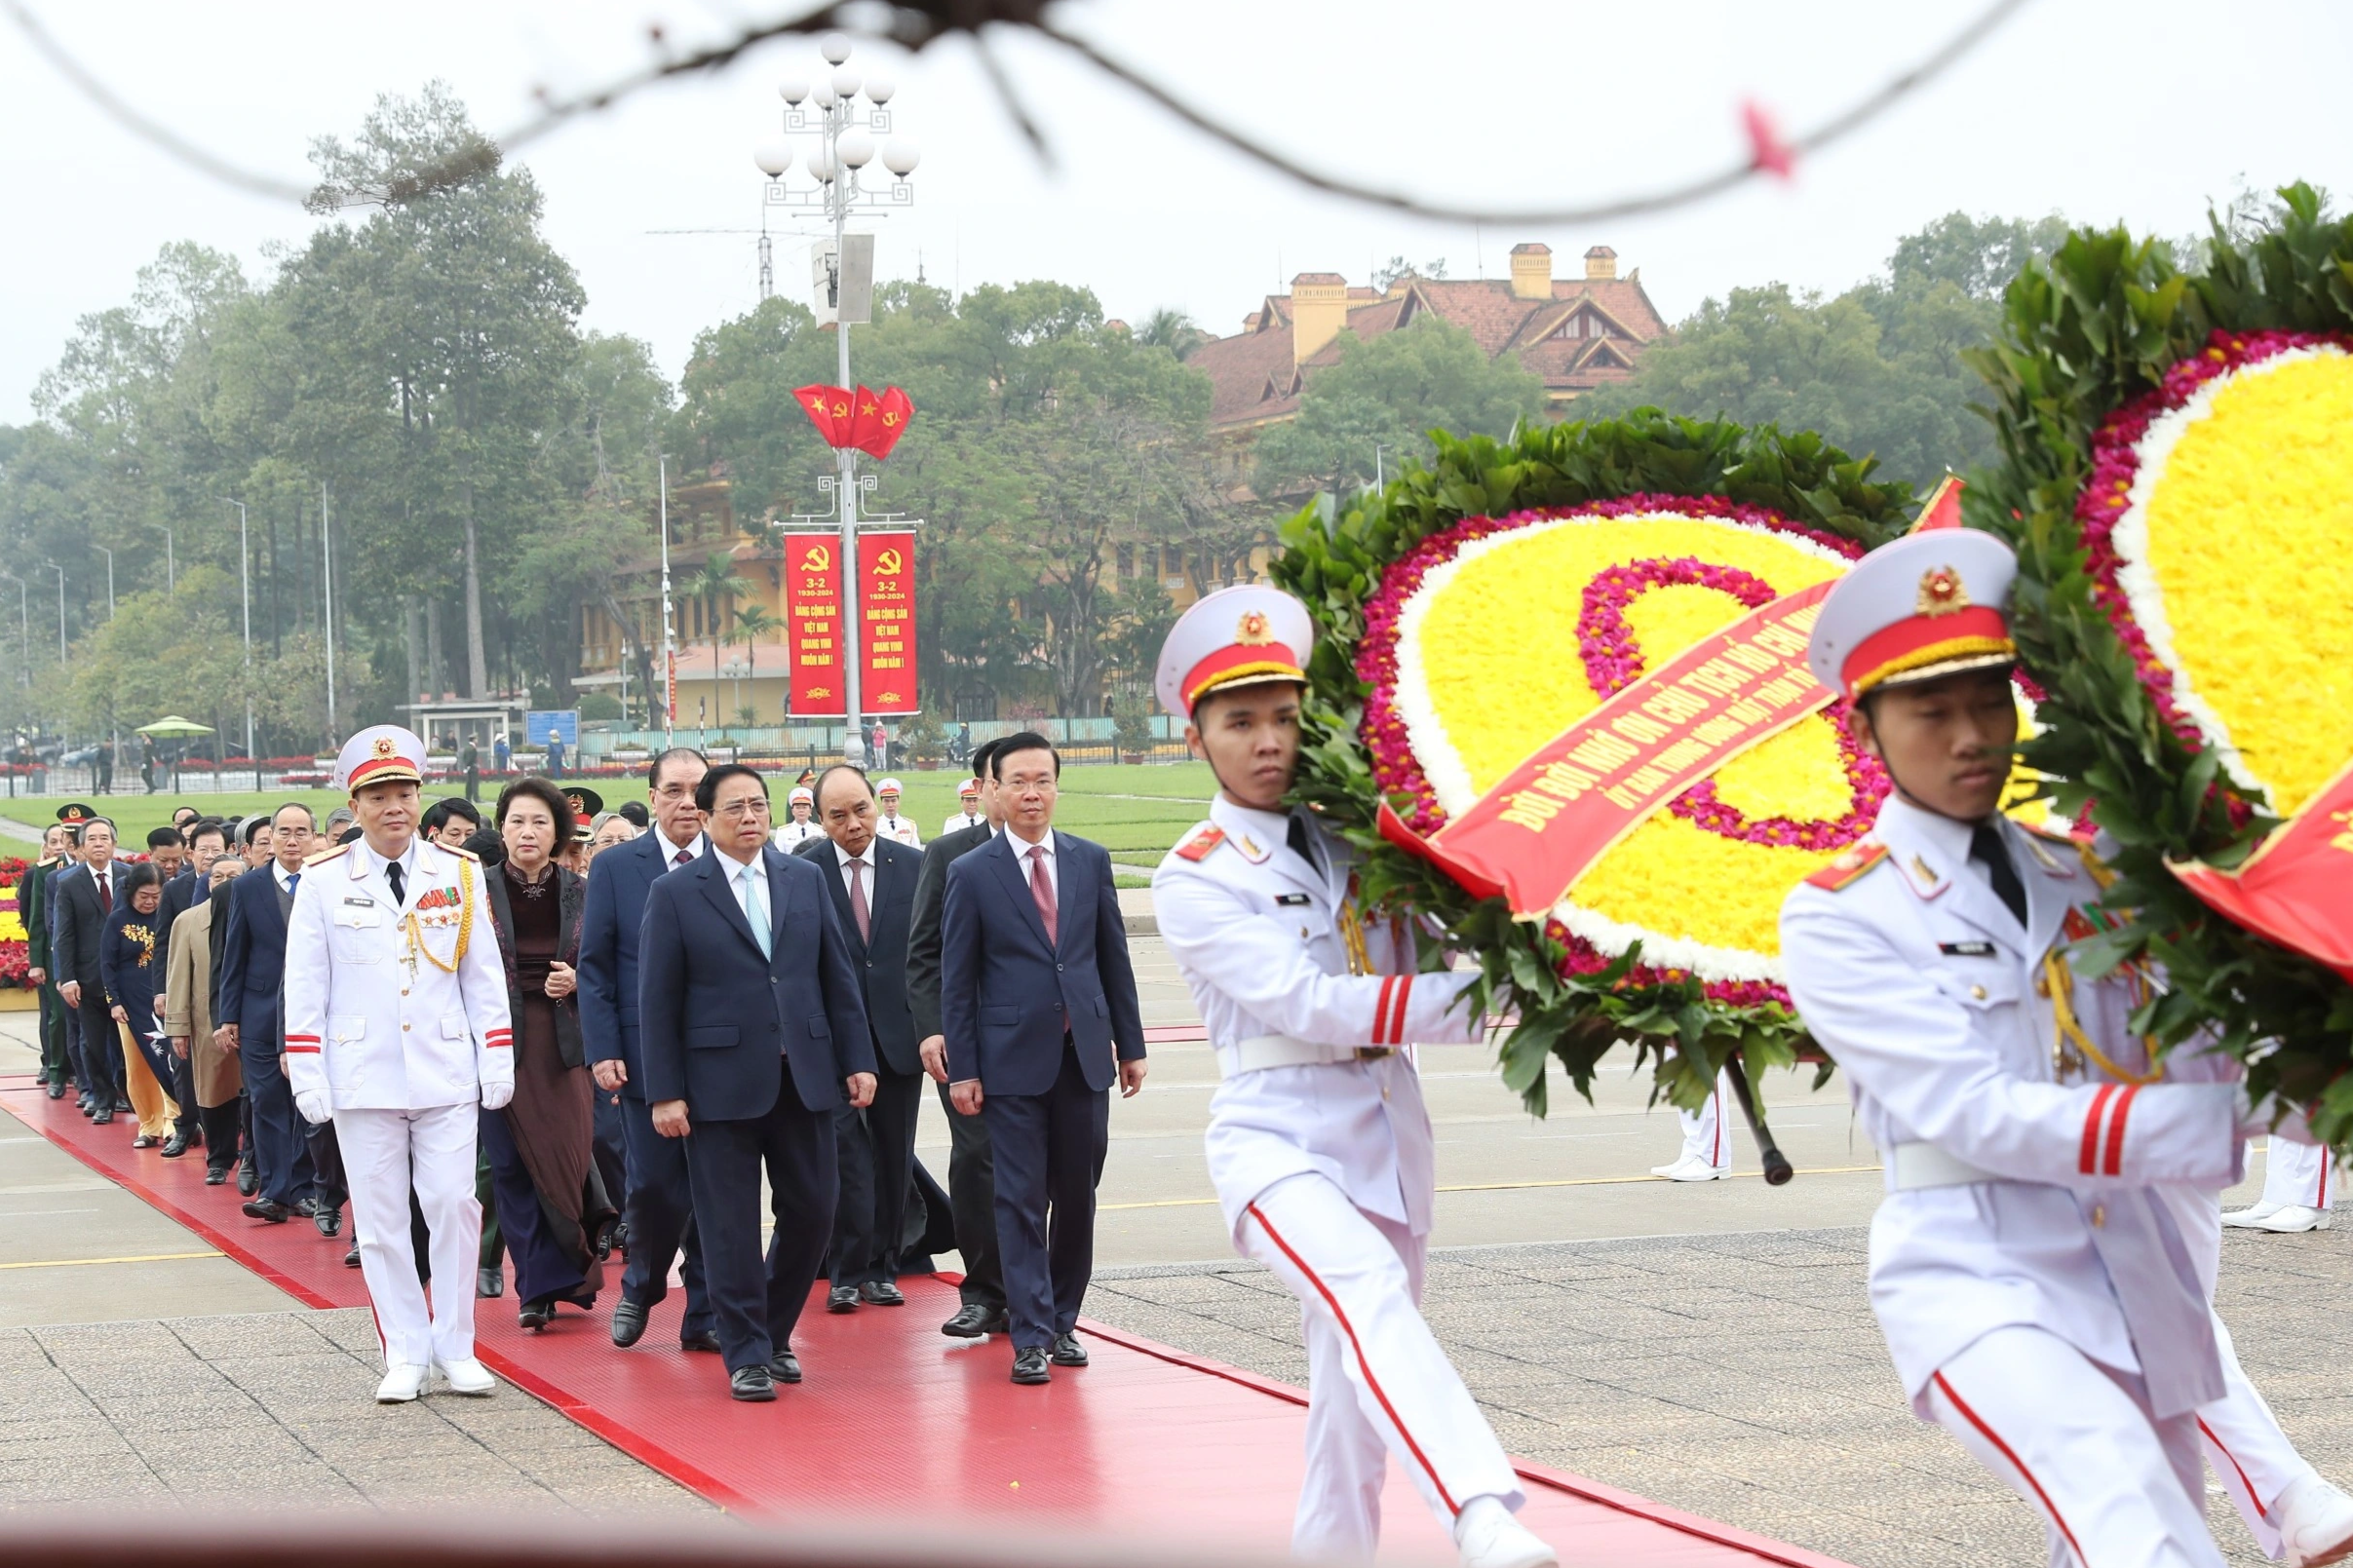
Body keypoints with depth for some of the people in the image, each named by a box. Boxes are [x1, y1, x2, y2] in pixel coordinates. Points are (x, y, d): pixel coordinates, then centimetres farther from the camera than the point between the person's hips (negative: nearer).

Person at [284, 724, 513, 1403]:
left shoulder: (460, 875, 5)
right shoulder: (323, 882, 1)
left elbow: (485, 975, 8)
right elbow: (304, 987, 2)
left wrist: (498, 1061, 3)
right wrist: (307, 1078, -3)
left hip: (447, 1075, 1)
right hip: (363, 1080, -1)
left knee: (454, 1206, -2)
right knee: (381, 1219, 2)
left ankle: (455, 1348, 10)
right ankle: (406, 1355, 10)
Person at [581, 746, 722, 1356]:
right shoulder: (615, 868, 2)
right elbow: (595, 967, 1)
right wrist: (603, 1051, -7)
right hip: (645, 1053, -1)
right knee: (654, 1186, -1)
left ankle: (705, 1316, 13)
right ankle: (640, 1288, 25)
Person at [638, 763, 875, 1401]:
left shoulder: (806, 880, 9)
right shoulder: (676, 893, -1)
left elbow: (837, 975, 11)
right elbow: (656, 1000, -2)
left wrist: (857, 1060, 4)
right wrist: (664, 1092, -7)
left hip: (803, 1078, 3)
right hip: (721, 1082, -3)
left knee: (811, 1211, 5)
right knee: (731, 1224, 0)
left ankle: (775, 1331, 25)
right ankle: (747, 1354, 10)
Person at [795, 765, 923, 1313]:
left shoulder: (914, 866, 3)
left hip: (898, 1036, 3)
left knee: (893, 1155, 9)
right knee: (844, 1150, -7)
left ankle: (882, 1267, 20)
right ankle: (848, 1272, 1)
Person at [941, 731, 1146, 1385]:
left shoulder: (1090, 861, 8)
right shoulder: (971, 874, -2)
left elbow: (1113, 957, 12)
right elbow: (956, 981, -1)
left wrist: (1130, 1044, 10)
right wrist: (961, 1069, -5)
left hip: (1084, 1056, 3)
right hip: (1014, 1060, -3)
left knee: (1077, 1197, 9)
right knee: (1021, 1201, -3)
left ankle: (1063, 1322, 21)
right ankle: (1031, 1337, 0)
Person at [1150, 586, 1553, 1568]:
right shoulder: (1194, 879, -4)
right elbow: (1309, 1005, -16)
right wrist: (1483, 997, -22)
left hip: (1388, 1137, 6)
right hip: (1278, 1141, -6)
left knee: (1358, 1380, 11)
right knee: (1368, 1290, -31)